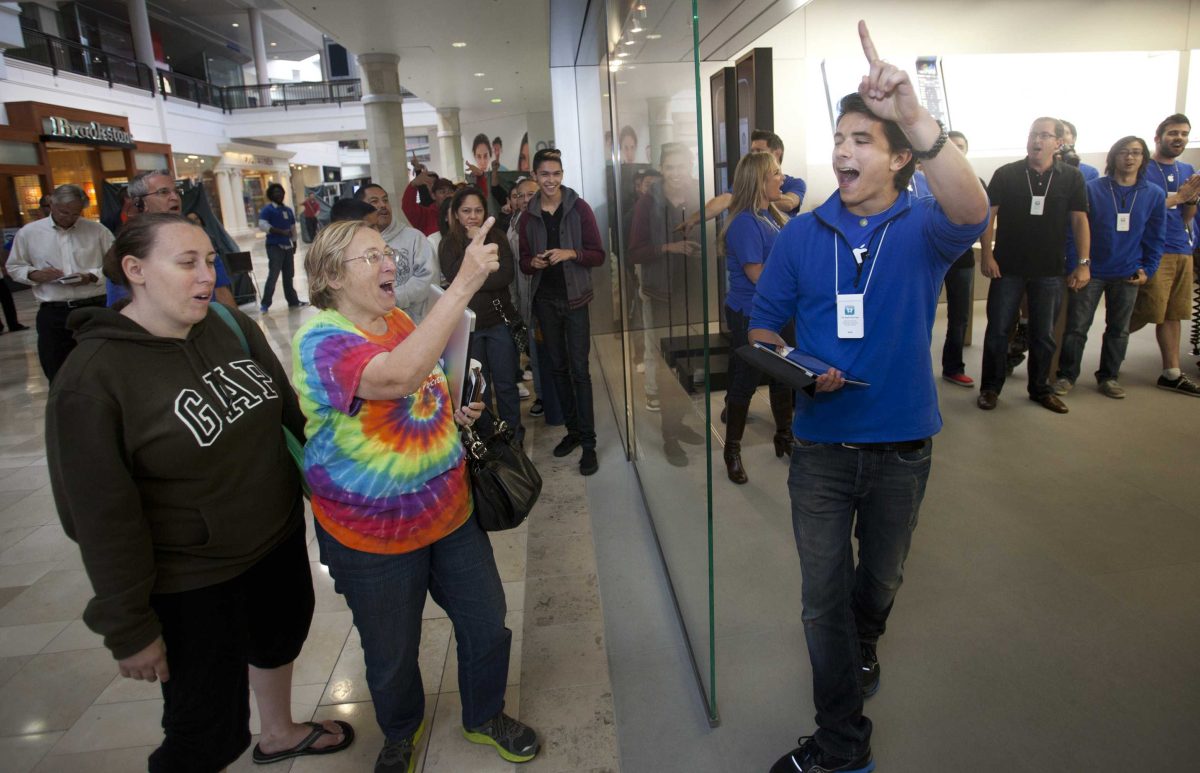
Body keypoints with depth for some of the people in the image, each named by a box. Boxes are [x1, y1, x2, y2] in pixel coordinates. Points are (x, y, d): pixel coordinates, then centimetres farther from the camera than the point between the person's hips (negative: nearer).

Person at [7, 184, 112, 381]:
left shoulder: (97, 230, 2)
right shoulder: (28, 233, 5)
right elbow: (15, 267, 12)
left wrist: (92, 277, -14)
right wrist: (35, 275, -9)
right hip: (52, 313, 1)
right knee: (56, 373, 6)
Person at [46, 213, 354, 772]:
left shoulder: (234, 327, -6)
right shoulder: (92, 378, -20)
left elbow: (289, 411, 7)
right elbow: (103, 515, -17)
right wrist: (129, 629, -12)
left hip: (279, 541, 6)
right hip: (192, 583, -6)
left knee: (280, 638, 29)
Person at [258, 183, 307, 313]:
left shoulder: (288, 210, 17)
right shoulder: (267, 210, -4)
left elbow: (293, 227, 22)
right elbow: (262, 226, -17)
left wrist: (294, 242, 17)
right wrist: (281, 231, -22)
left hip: (288, 246, 6)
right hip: (274, 247, -6)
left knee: (288, 275, 11)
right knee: (273, 275, -11)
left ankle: (293, 301, 19)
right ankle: (265, 304, -7)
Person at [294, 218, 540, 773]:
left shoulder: (400, 321, 0)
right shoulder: (320, 342, -23)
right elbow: (397, 377, -45)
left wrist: (457, 411, -2)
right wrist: (464, 284, -46)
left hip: (450, 510, 6)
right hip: (373, 536, -5)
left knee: (486, 622, 16)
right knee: (392, 652, 17)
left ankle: (485, 716, 45)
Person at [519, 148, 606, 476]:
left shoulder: (579, 208, -4)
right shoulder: (529, 216, 5)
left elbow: (598, 254, -4)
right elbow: (524, 261, 11)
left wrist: (571, 254, -21)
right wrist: (534, 262, -12)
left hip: (575, 298, -4)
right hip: (545, 299, 4)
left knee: (579, 369, -6)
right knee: (558, 367, 12)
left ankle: (588, 443, -1)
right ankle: (572, 429, 26)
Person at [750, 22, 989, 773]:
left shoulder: (923, 226, -8)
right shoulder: (802, 235, -2)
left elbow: (972, 211, -32)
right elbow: (764, 324, 3)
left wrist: (916, 118, -46)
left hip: (902, 444, 0)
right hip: (822, 444, 1)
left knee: (881, 577, 22)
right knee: (823, 597, 4)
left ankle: (862, 646, 55)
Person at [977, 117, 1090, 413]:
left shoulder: (1071, 177, 3)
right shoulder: (1006, 174, -2)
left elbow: (1079, 221, 4)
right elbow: (988, 215, -2)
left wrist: (1084, 263, -3)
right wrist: (986, 255, -10)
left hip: (1050, 270, 2)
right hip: (1008, 267, -1)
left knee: (1044, 334, 10)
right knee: (998, 330, 3)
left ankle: (1040, 389, 24)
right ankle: (990, 387, 15)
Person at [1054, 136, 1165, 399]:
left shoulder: (1155, 195, 3)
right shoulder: (1092, 189, -4)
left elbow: (1156, 237, 9)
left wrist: (1147, 269, 1)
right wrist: (1074, 266, -9)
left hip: (1128, 275, 3)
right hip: (1090, 271, -2)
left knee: (1118, 330, 10)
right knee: (1076, 327, -2)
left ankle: (1109, 376, 23)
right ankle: (1066, 375, 10)